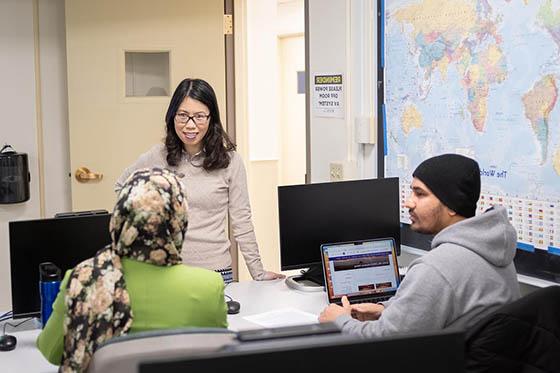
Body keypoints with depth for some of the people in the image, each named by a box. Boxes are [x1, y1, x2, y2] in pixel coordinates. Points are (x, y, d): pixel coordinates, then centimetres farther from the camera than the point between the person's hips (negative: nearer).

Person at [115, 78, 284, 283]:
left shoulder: (229, 160, -4)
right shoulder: (157, 157, 0)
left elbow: (241, 222, 0)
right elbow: (122, 186, 19)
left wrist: (258, 273, -1)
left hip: (216, 270, -1)